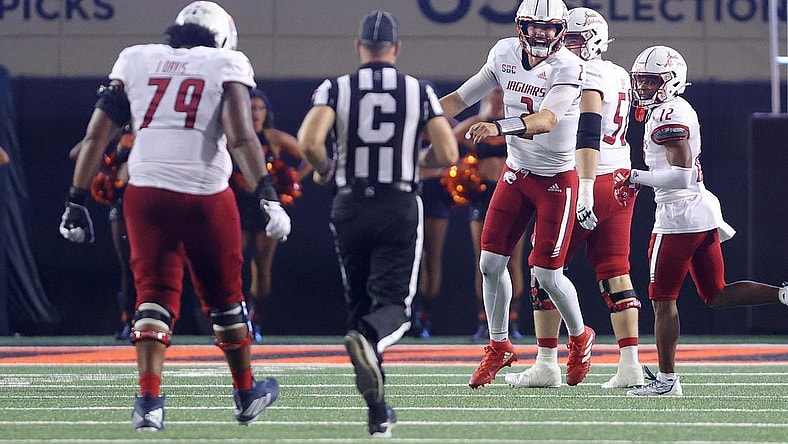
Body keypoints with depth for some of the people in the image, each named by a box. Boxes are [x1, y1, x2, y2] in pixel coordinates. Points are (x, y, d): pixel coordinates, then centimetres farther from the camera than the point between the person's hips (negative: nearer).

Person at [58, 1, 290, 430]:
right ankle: (246, 394, 31)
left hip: (146, 193, 2)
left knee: (154, 296, 4)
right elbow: (240, 136, -10)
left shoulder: (136, 60, 13)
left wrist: (77, 199, 11)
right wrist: (267, 194, -15)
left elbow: (96, 134, 9)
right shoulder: (226, 66, 5)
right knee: (224, 298, 16)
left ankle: (149, 401, -13)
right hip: (206, 196, -1)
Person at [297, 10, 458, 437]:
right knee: (393, 304, 1)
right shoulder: (419, 91, 2)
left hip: (351, 207, 1)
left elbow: (308, 142, -16)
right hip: (399, 206, -1)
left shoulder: (336, 88, -1)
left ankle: (377, 411, 12)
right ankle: (370, 338, -37)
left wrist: (324, 170, 5)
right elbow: (447, 154, -5)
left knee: (359, 302, 14)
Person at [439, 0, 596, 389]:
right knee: (491, 262, 1)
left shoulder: (567, 68, -21)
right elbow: (460, 99, 7)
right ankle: (499, 346, 19)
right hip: (516, 173, 5)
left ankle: (580, 338, 22)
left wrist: (498, 127, -52)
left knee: (547, 273, -5)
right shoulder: (505, 54, -3)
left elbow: (546, 120, -37)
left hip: (556, 179, -5)